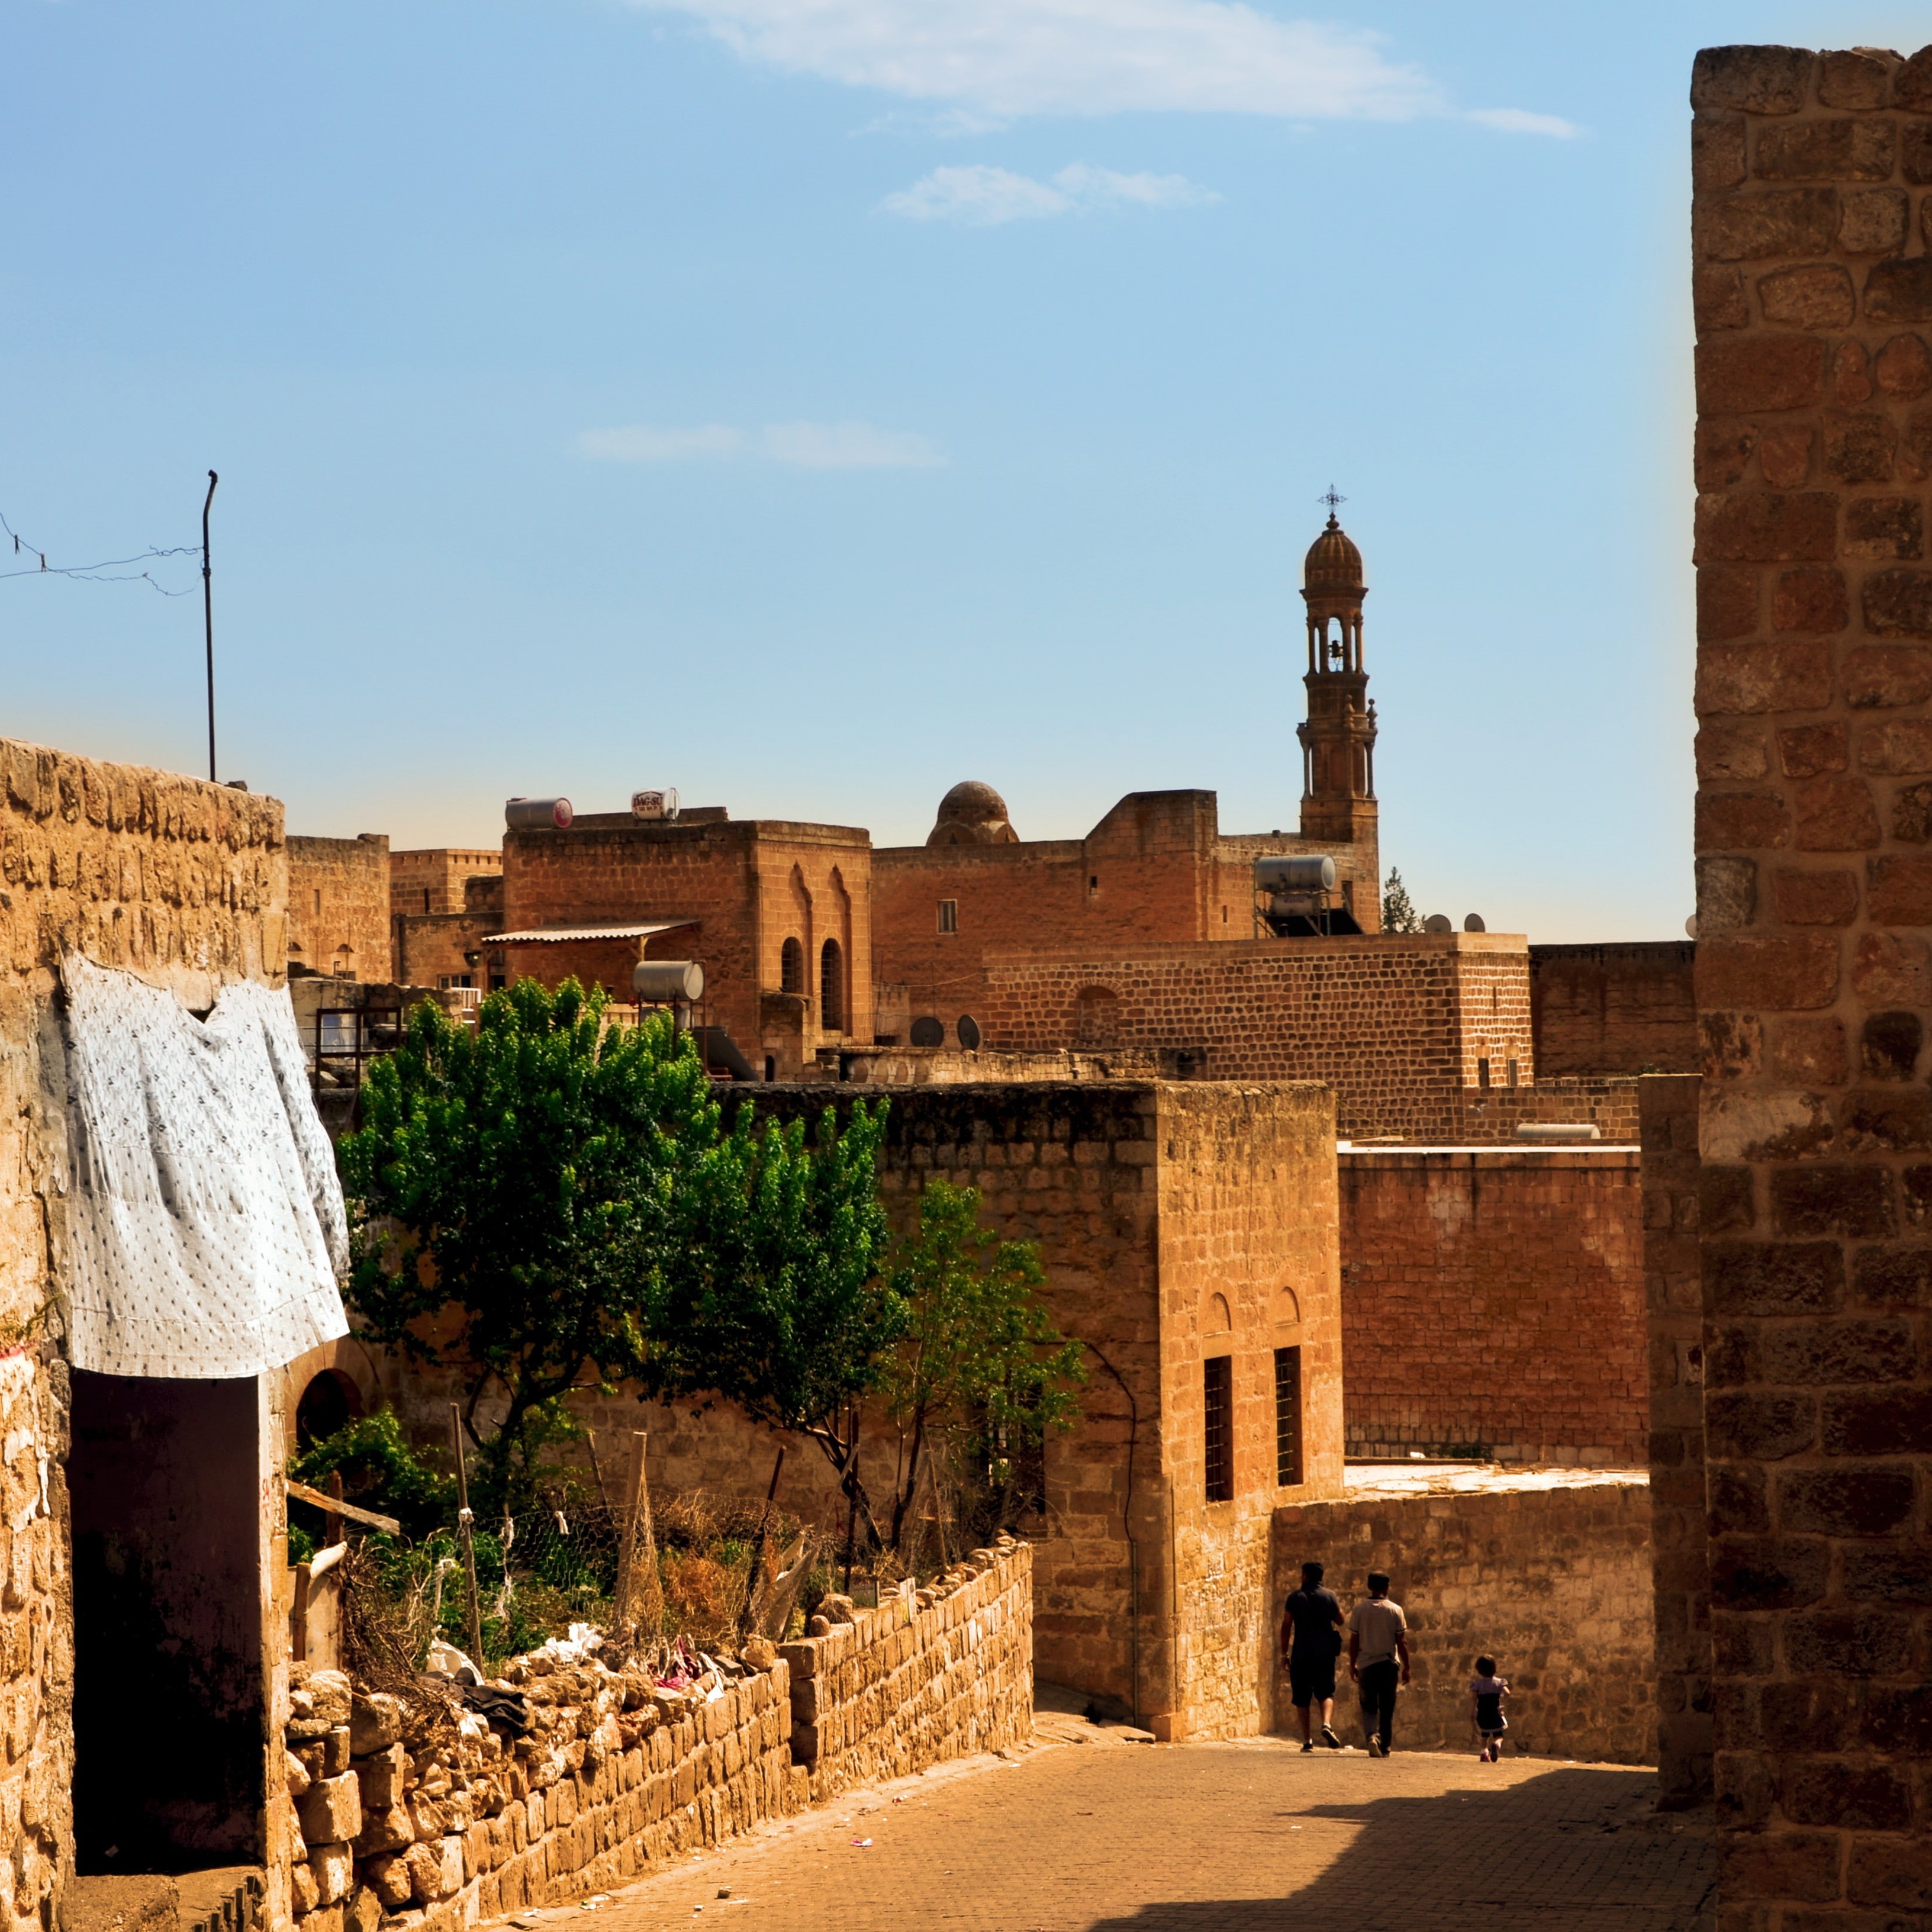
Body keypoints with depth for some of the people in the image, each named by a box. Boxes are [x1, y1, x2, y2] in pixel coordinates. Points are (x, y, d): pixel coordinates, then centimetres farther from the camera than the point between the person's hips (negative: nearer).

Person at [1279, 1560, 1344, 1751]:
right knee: (1326, 1693, 7)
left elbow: (1286, 1625, -3)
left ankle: (1307, 1740, 3)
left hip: (1301, 1654, -1)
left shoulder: (1295, 1597, 0)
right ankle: (1327, 1724, -21)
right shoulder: (1330, 1596, 2)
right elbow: (1340, 1621, 11)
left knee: (1302, 1699, 6)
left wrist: (1284, 1653, 3)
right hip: (1325, 1652, 1)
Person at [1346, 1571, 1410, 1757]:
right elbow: (1402, 1642, -2)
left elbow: (1354, 1641, 1)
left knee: (1369, 1707, 6)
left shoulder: (1359, 1610, -2)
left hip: (1366, 1665, 0)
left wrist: (1352, 1665, 11)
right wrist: (1406, 1667, 6)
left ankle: (1372, 1735, -20)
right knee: (1387, 1709, 10)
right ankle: (1386, 1747, 12)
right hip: (1389, 1664, 0)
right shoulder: (1395, 1611, -3)